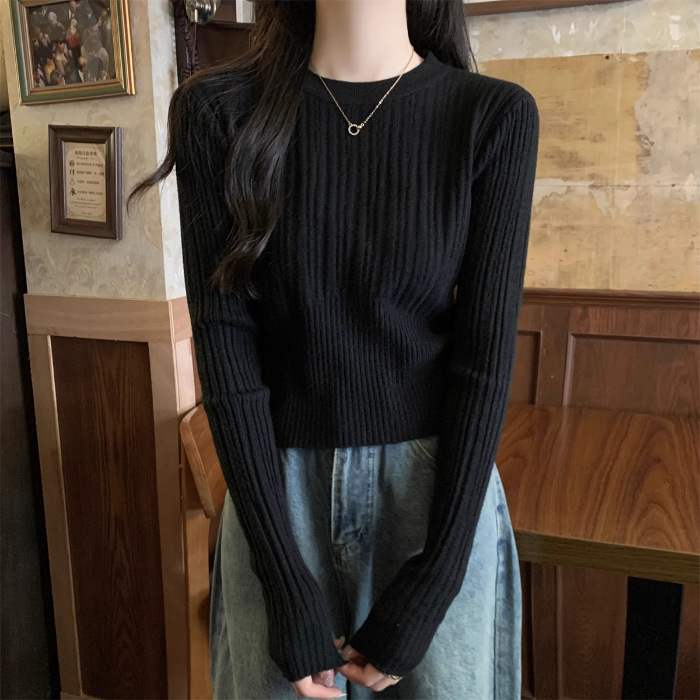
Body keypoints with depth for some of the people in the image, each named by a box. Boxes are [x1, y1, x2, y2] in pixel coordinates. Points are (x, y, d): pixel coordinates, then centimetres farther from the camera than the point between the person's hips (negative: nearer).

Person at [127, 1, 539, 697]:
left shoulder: (495, 116, -7)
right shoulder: (217, 110, -6)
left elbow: (486, 356, -9)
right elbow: (225, 347, -10)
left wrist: (433, 583, -10)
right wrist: (286, 582, -11)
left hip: (442, 490, 0)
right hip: (278, 491, 1)